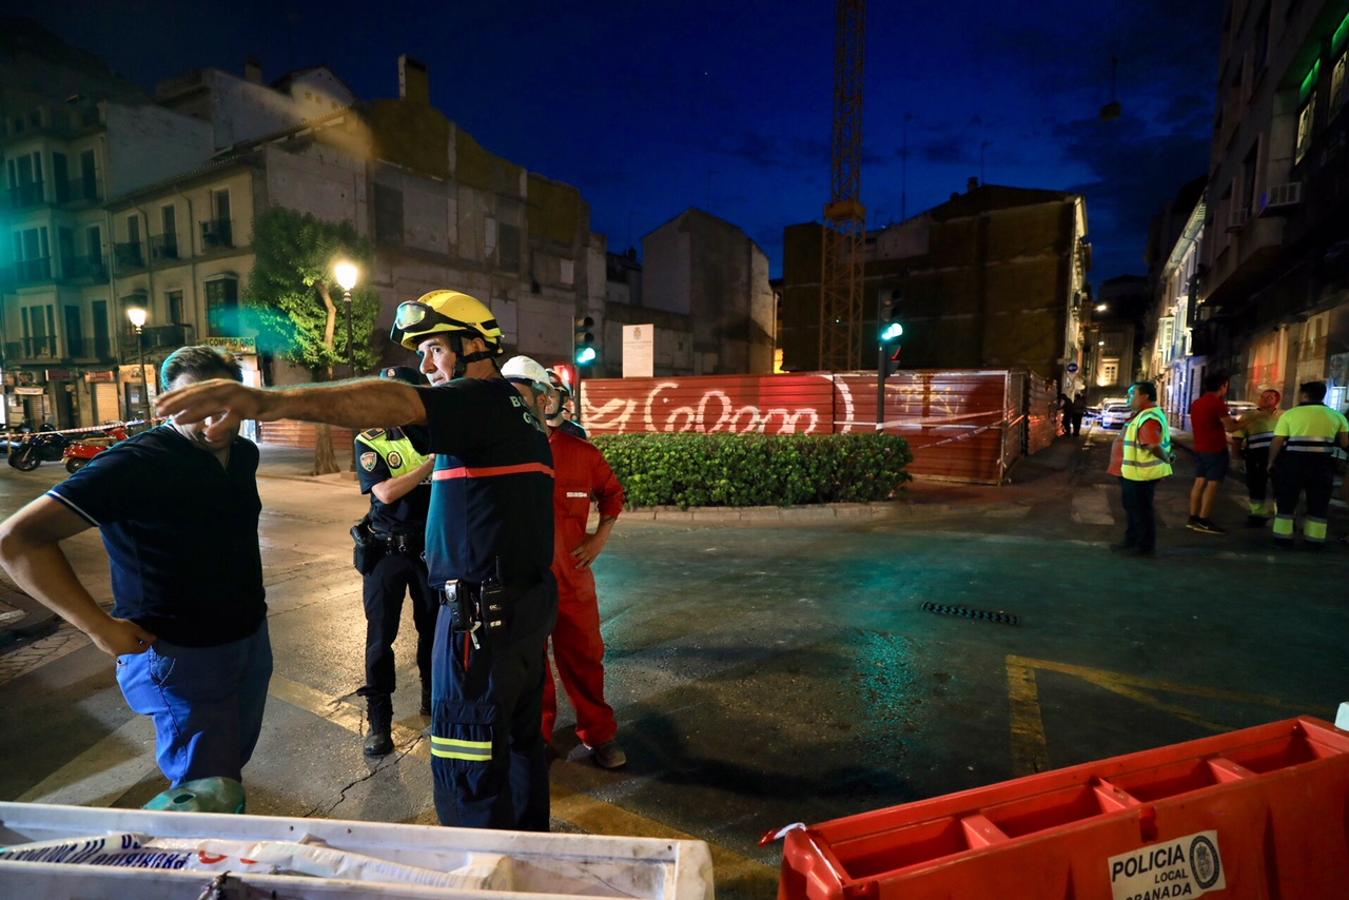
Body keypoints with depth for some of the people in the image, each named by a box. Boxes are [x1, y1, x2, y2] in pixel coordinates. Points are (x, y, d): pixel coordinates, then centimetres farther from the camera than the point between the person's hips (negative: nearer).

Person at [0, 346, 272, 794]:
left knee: (233, 763, 26)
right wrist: (100, 627, -22)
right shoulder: (136, 464, -21)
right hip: (183, 656, -6)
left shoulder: (243, 454, 1)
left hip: (251, 639, 7)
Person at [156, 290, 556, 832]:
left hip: (484, 613, -10)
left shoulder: (484, 398, -15)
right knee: (520, 740, 24)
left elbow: (394, 402, -34)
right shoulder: (518, 404, 13)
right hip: (531, 603, 10)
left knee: (467, 770, 6)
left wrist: (270, 400, -43)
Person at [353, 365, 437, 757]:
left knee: (434, 627, 13)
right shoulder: (370, 442, -5)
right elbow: (386, 492, -18)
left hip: (431, 547, 2)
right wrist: (433, 460, -23)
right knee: (381, 636, 5)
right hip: (386, 551, -2)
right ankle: (379, 720, 18)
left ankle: (433, 697, 34)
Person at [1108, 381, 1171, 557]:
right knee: (1132, 508, 20)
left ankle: (1146, 546, 15)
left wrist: (1166, 460, -18)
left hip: (1141, 473, -11)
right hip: (1132, 471, 11)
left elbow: (1154, 446, -32)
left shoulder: (1149, 418, -24)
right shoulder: (1143, 414, 10)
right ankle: (1132, 541, 32)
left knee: (1142, 510, 2)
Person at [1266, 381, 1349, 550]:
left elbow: (1277, 442, -4)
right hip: (1322, 464, 2)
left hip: (1292, 462, -2)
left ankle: (1283, 539, 10)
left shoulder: (1290, 414, -2)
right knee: (1318, 505, 14)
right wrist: (1327, 439, 23)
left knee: (1286, 502, 8)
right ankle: (1314, 541, 17)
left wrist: (1271, 462, 9)